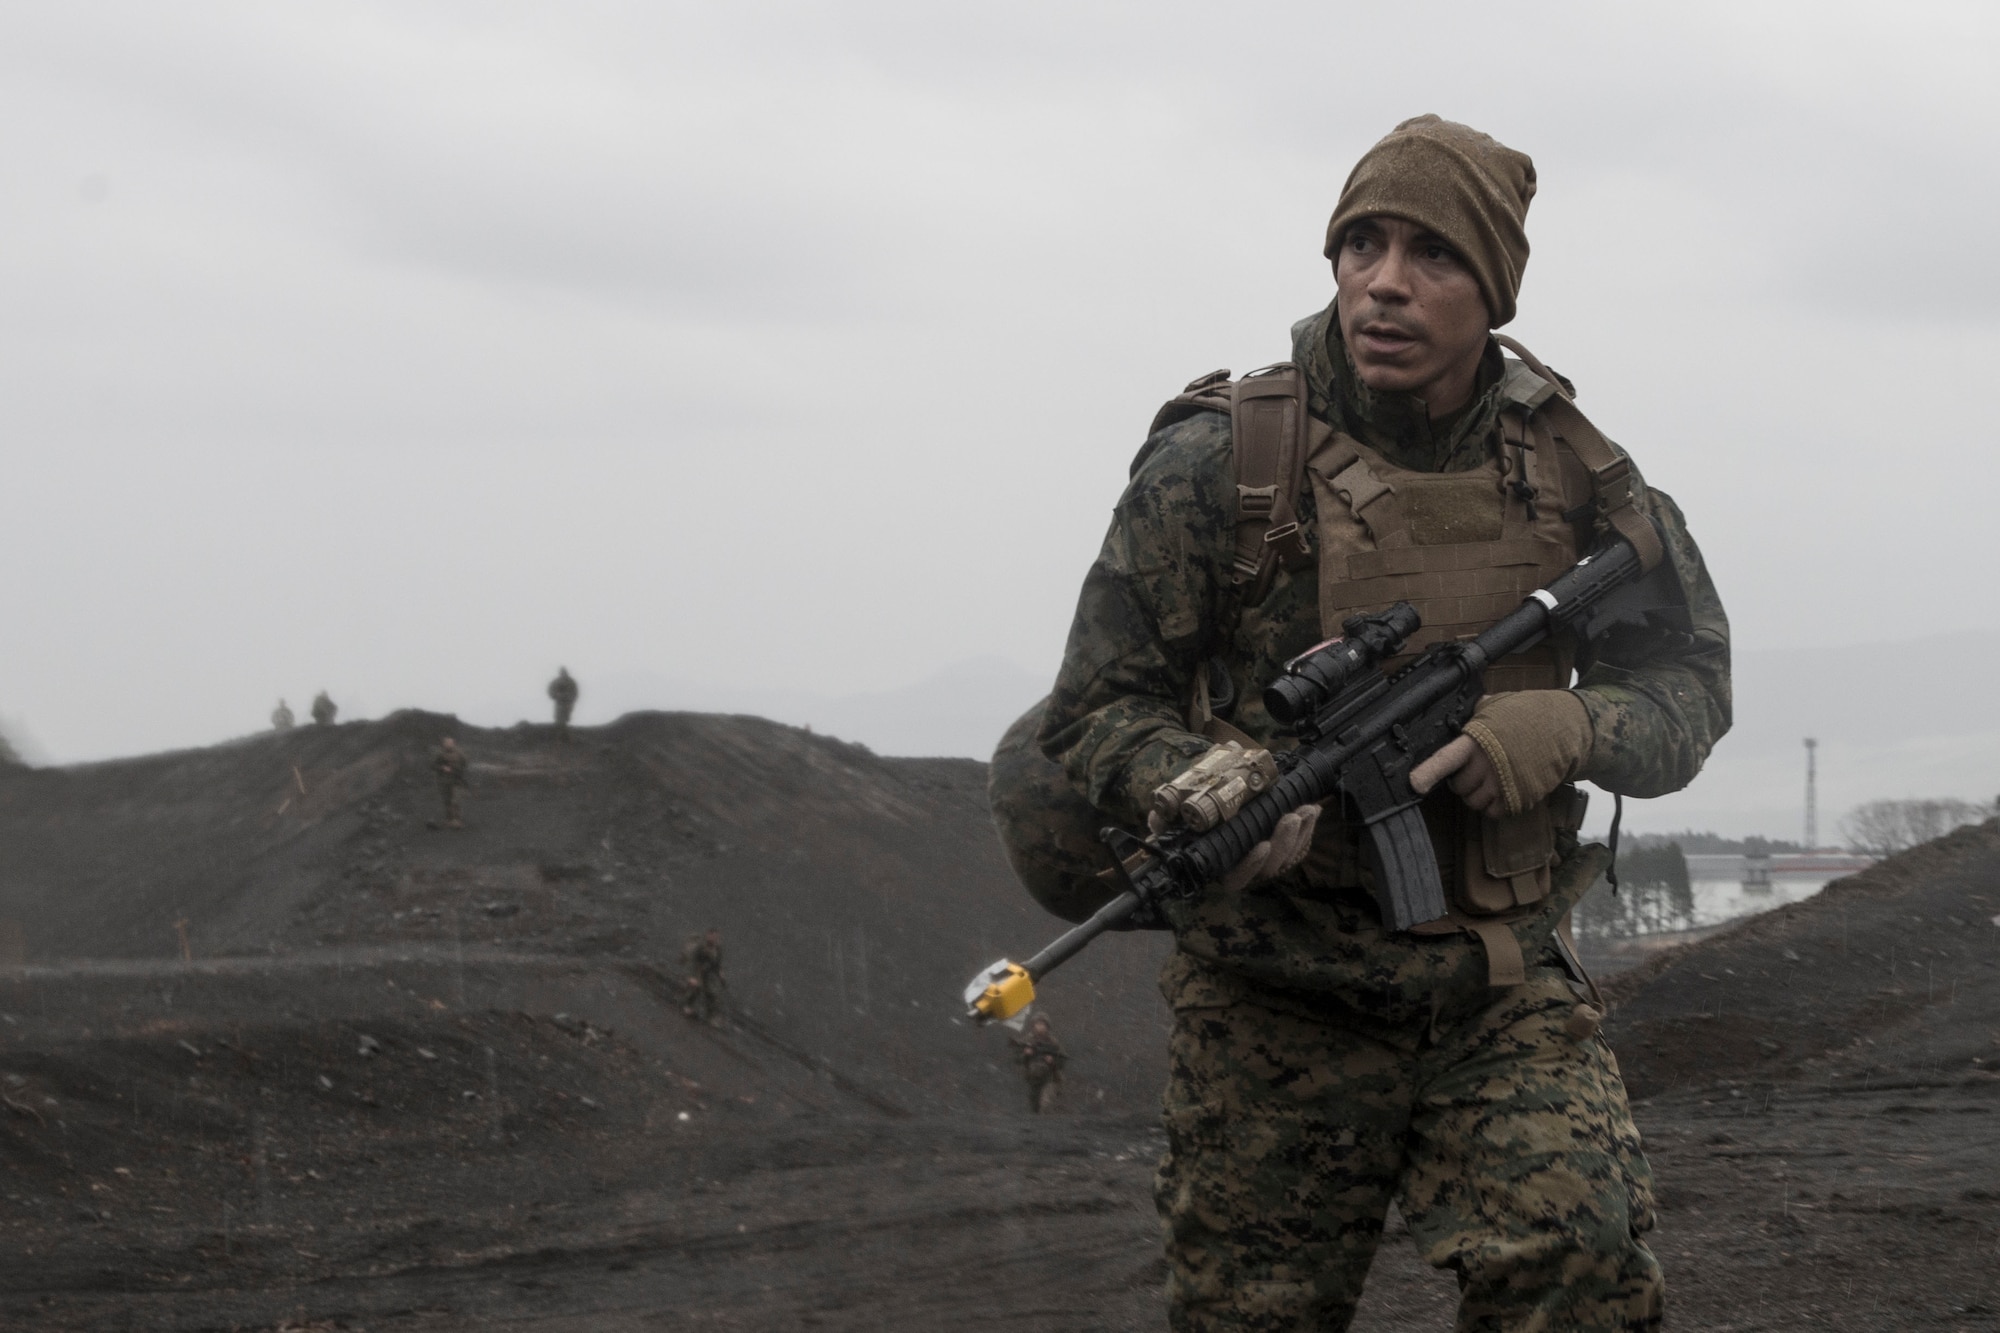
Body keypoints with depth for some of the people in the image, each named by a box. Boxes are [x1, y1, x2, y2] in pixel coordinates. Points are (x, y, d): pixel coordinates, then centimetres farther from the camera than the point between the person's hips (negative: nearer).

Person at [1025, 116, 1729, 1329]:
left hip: (1505, 989, 1)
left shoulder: (1571, 474, 0)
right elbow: (1095, 713, -5)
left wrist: (1561, 730, -15)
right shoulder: (1220, 462, -9)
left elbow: (1687, 687, 7)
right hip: (1280, 1007, -1)